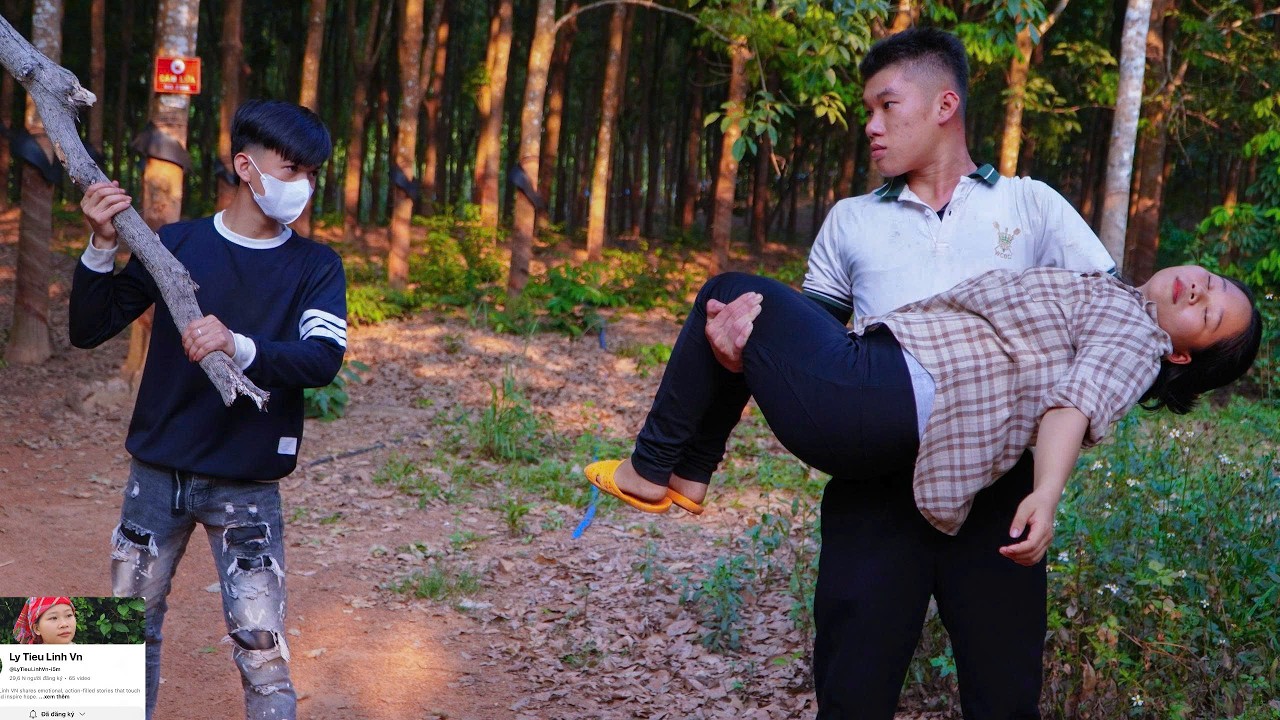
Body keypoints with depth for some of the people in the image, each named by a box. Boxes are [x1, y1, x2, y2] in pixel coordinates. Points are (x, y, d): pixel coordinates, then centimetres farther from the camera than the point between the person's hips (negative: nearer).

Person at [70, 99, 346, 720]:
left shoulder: (315, 268, -1)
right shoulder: (176, 243, 1)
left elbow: (323, 360, -18)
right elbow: (88, 330, 0)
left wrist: (239, 347, -35)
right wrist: (102, 246, -16)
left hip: (246, 487, -2)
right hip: (157, 472, 2)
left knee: (262, 647, -6)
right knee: (133, 627, 13)